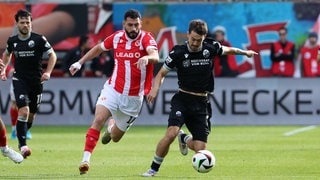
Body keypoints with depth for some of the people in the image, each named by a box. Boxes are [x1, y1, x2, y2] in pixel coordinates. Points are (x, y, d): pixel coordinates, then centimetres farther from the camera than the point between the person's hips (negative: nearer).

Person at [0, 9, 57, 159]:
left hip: (36, 81, 1)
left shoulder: (39, 39, -7)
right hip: (19, 80, -1)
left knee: (31, 115, 11)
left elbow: (52, 55, 0)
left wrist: (48, 72, -11)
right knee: (23, 111, -19)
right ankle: (23, 146, -21)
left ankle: (22, 138, 38)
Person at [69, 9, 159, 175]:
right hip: (113, 89, 1)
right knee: (98, 120, -24)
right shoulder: (116, 37, -2)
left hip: (133, 97, -1)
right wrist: (80, 62, 16)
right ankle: (85, 159, -20)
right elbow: (98, 48, 18)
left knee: (115, 137, 11)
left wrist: (147, 57, -55)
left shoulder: (146, 38, -13)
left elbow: (155, 56, -33)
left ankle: (112, 126, 49)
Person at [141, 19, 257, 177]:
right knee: (171, 133, -28)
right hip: (182, 99, -2)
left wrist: (245, 52, 36)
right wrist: (155, 88, -18)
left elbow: (227, 50, 20)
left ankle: (184, 139, 34)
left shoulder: (210, 49, -3)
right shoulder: (178, 52, -8)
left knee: (200, 149, -3)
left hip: (202, 104, 2)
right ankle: (153, 169, -10)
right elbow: (162, 73, 2)